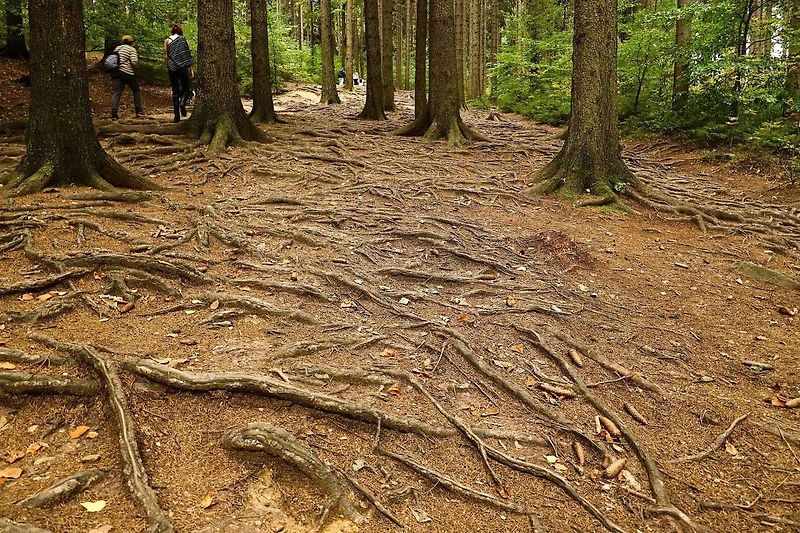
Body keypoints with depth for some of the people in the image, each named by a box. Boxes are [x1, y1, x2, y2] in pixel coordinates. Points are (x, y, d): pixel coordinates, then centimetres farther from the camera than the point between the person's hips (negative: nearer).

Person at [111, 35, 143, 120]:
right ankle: (139, 111, 13)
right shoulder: (132, 49, -2)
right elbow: (134, 63, -14)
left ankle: (114, 114, -8)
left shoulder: (117, 48, 19)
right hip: (127, 73, -5)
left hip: (116, 72, 5)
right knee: (136, 91, 13)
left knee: (116, 93, 1)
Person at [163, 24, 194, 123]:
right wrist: (191, 69, 0)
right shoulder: (183, 39, 4)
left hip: (172, 68, 2)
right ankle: (183, 102, -22)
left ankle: (177, 116, 1)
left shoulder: (167, 41, 8)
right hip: (183, 67, -2)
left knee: (175, 92, 6)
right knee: (187, 88, 11)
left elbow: (165, 56, 5)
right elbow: (188, 54, -1)